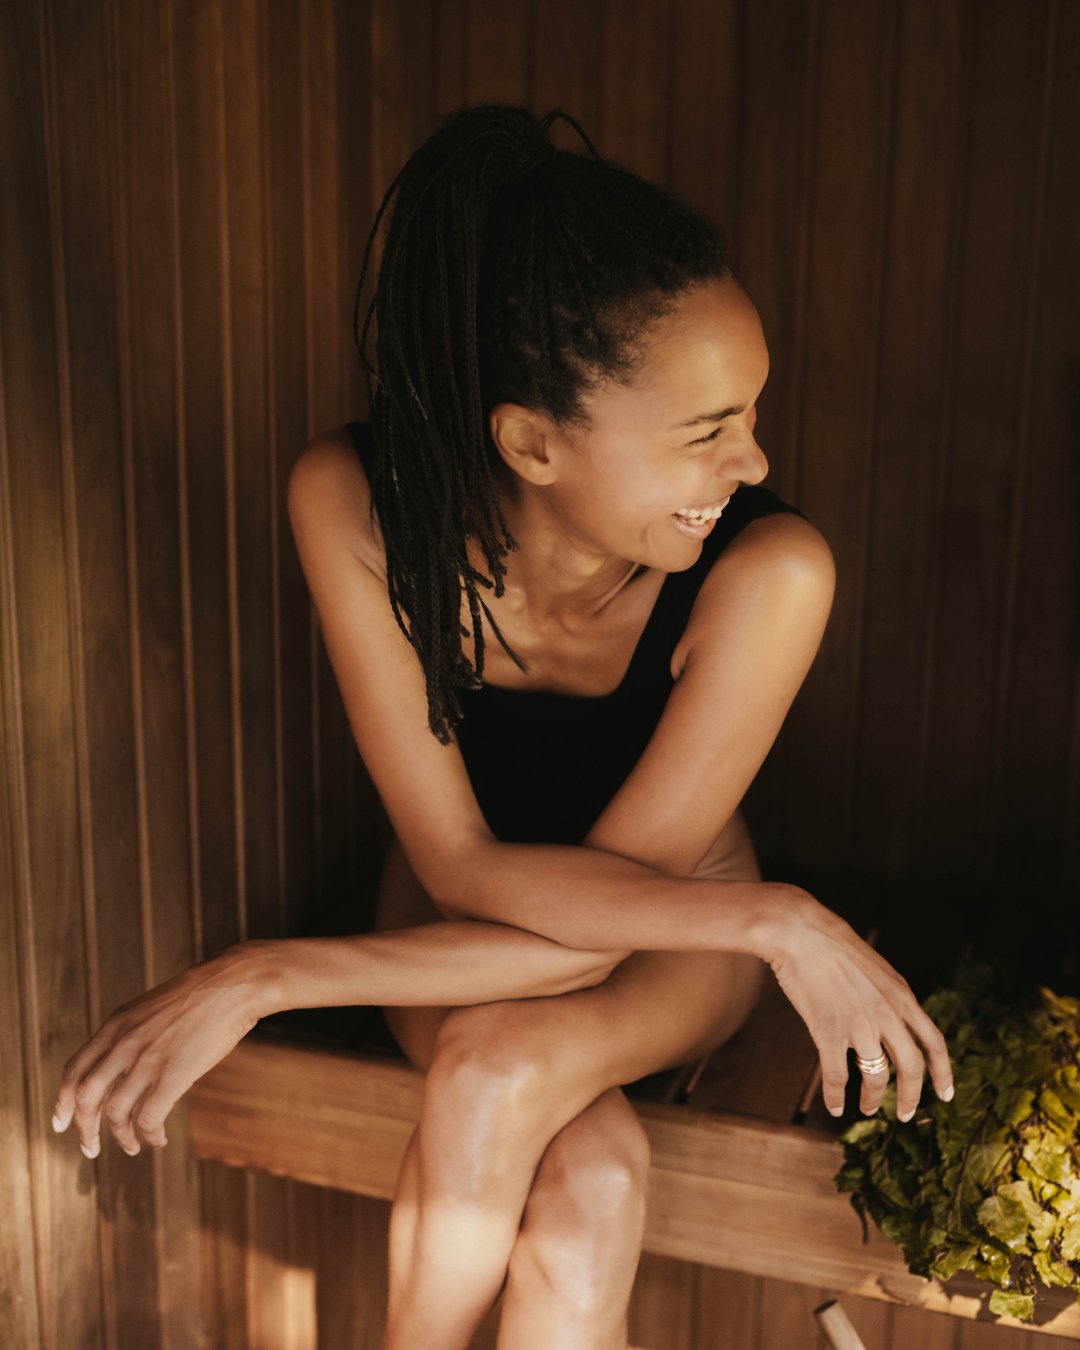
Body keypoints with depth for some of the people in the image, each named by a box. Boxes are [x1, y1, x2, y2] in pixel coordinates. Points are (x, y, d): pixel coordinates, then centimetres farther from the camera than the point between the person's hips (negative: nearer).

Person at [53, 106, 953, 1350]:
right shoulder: (356, 500, -27)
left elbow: (597, 918, -28)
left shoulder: (768, 571, -32)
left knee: (496, 1069, -31)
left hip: (675, 934, 0)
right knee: (589, 1197, -26)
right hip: (463, 894, 1)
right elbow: (463, 866, -25)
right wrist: (778, 922, -33)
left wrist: (265, 978, -30)